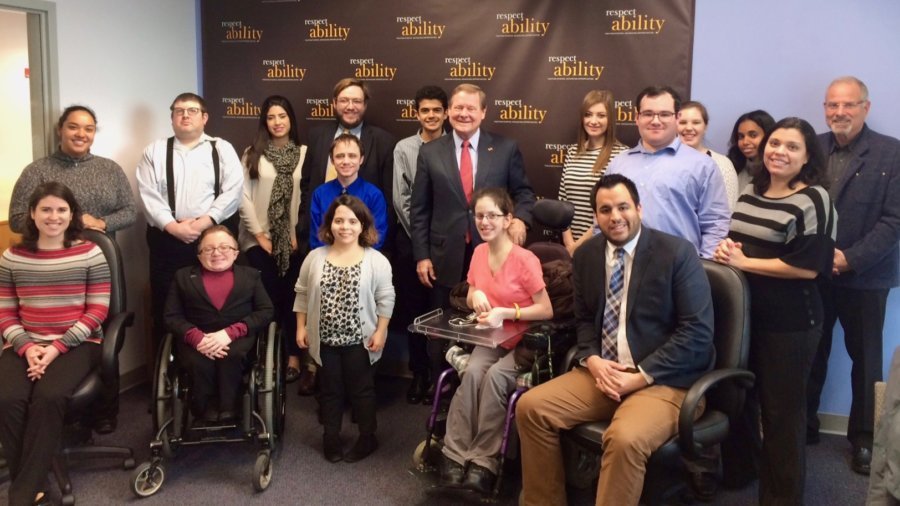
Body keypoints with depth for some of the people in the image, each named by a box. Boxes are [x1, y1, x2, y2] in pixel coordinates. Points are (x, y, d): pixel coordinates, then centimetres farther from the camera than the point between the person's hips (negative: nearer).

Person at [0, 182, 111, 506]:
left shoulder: (90, 254, 1)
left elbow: (97, 311, -3)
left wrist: (58, 347, -13)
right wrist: (27, 347, -10)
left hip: (77, 344, -2)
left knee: (48, 397, -30)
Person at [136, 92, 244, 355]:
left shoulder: (222, 149, 8)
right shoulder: (155, 151, 11)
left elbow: (233, 191, -3)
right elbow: (149, 195, 1)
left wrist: (203, 222, -14)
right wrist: (173, 226, -13)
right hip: (167, 238, 1)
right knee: (165, 308, 4)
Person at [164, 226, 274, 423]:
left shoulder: (250, 275, 17)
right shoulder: (183, 276, 18)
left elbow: (266, 311, 4)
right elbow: (172, 316, 7)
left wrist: (230, 332, -13)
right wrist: (197, 337, -15)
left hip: (237, 338, 0)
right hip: (195, 339, 1)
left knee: (230, 356, -34)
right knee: (200, 362, -32)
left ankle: (227, 410, -15)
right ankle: (207, 413, -11)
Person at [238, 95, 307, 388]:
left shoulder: (304, 153, 2)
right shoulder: (252, 154, 3)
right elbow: (243, 196, -1)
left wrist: (300, 233, -6)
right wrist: (258, 234, -6)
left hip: (293, 239, 0)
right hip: (260, 239, 0)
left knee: (291, 297, 4)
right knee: (266, 297, -2)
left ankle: (293, 357, 13)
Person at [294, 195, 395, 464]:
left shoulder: (376, 260, -9)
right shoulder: (315, 257, -1)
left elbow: (385, 299, -6)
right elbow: (302, 294, 6)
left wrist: (380, 331, -9)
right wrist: (301, 327, 4)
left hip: (359, 340, -2)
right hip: (325, 339, 3)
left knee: (362, 390, 11)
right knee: (330, 389, 15)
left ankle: (367, 438, 26)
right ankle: (331, 437, 30)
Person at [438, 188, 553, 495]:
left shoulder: (525, 260, -17)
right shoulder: (479, 252, 4)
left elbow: (547, 310, -14)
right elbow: (469, 301, 14)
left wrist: (505, 312, -23)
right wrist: (475, 295, -10)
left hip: (522, 343, -4)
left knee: (494, 377, -32)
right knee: (472, 372, -26)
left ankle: (483, 463, -23)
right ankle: (455, 456, -25)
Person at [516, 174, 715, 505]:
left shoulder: (677, 252, -9)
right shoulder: (586, 255, 8)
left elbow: (697, 331, -12)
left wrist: (642, 376, -18)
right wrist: (592, 360, -6)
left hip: (665, 379, -5)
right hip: (603, 372, 6)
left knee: (625, 439, -34)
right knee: (530, 407, -11)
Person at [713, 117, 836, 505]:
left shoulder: (813, 199, -13)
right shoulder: (750, 192, 9)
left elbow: (807, 267, -21)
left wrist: (743, 261, -18)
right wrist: (724, 247, -3)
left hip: (789, 323, -7)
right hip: (743, 314, 7)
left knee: (782, 409, 7)